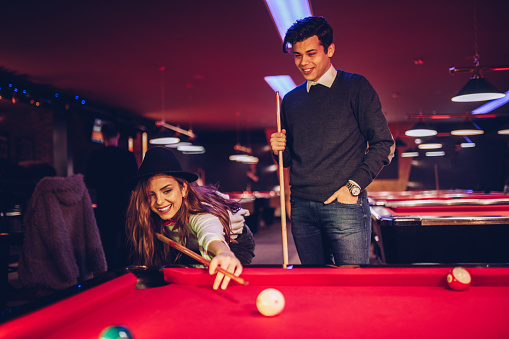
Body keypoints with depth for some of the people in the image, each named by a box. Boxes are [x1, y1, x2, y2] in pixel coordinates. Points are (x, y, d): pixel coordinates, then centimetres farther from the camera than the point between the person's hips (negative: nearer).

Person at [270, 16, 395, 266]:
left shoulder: (355, 87, 2)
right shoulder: (290, 100, 16)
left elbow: (383, 144, -2)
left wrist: (354, 185, -11)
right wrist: (279, 150, 0)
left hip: (344, 204, -4)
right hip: (301, 208, 4)